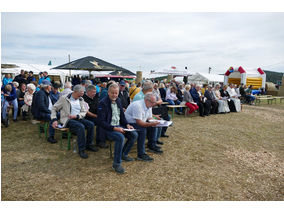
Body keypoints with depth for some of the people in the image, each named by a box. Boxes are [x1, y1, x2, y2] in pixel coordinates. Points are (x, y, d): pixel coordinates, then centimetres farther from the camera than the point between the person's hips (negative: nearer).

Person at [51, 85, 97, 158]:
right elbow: (54, 109, 2)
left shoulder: (81, 99, 11)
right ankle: (81, 149, -24)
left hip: (78, 118, 5)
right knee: (81, 126, -33)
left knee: (91, 124, -20)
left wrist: (76, 116, -12)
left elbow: (84, 112, 9)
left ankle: (89, 145, -4)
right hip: (67, 119, -5)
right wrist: (54, 120, -10)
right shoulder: (64, 98, -2)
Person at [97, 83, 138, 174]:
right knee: (120, 137, -33)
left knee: (134, 135, -3)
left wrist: (127, 125, 1)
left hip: (118, 126, 8)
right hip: (108, 128, -8)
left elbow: (122, 116, 19)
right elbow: (101, 122, -19)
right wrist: (114, 128, -25)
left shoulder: (118, 101, 9)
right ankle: (116, 163, -19)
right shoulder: (103, 103, -15)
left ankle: (124, 154, 16)